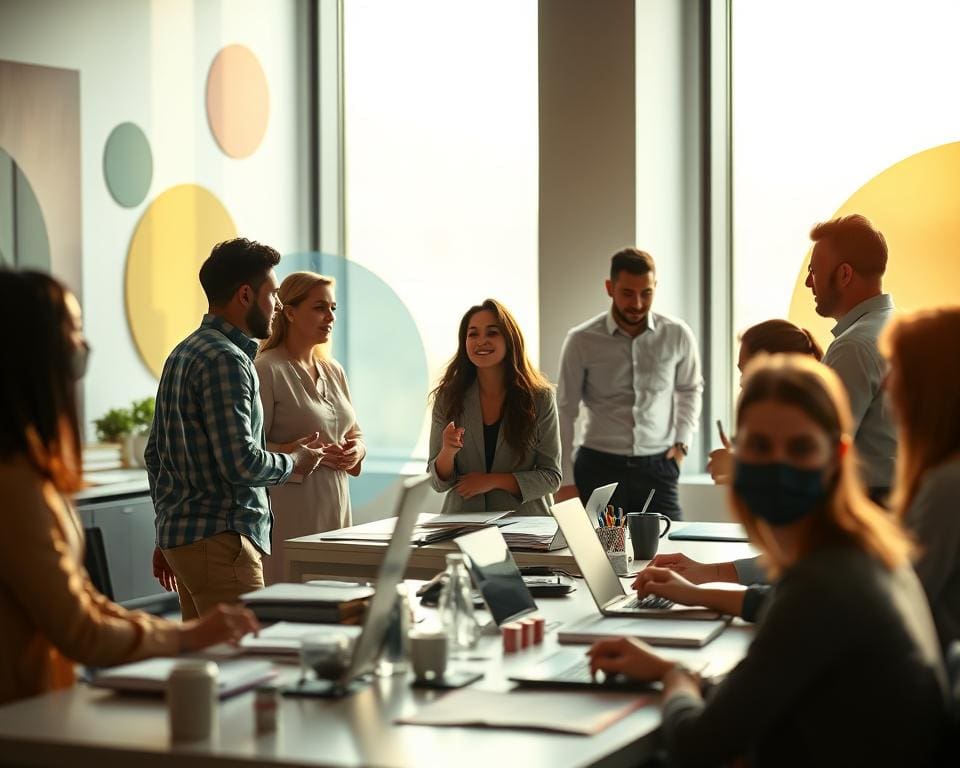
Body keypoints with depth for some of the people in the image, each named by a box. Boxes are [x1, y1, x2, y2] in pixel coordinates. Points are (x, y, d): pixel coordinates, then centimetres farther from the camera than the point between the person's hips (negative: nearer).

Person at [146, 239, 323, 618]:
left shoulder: (184, 353, 16)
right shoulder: (226, 360, -15)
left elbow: (155, 454, 21)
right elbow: (241, 462, -21)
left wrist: (166, 537, 26)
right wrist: (294, 461, -2)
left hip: (179, 536, 10)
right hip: (220, 540, -10)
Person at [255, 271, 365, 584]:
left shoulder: (334, 371, 15)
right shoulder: (267, 370, -9)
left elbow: (355, 433, 23)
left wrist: (356, 450, 1)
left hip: (335, 511, 7)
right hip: (289, 518, -7)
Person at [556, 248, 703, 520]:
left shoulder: (677, 336, 1)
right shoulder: (582, 341, -4)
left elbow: (691, 389, 19)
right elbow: (565, 411, 0)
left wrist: (682, 442, 8)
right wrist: (566, 481, -3)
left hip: (657, 467, 1)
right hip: (598, 467, -1)